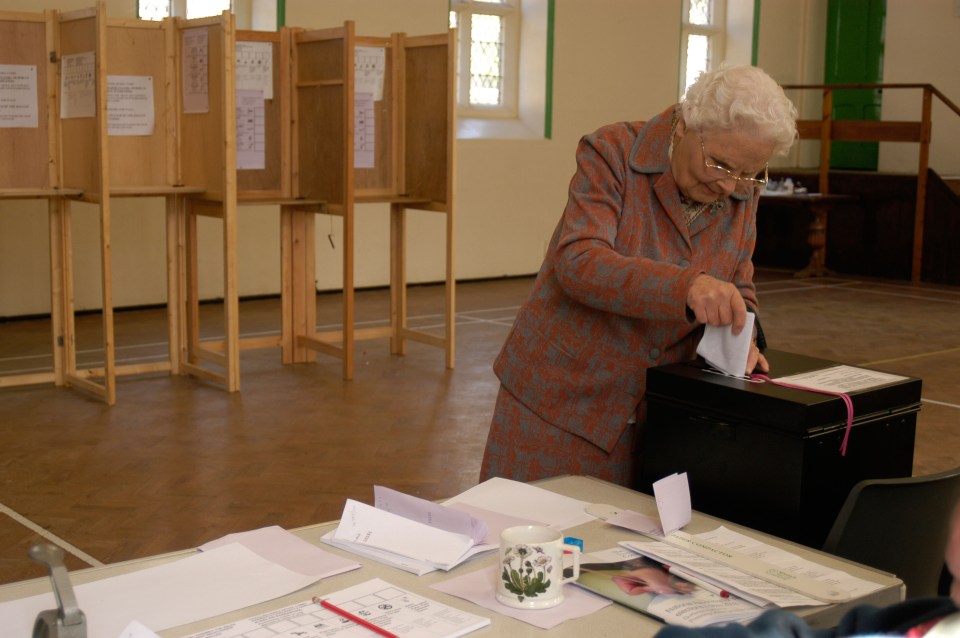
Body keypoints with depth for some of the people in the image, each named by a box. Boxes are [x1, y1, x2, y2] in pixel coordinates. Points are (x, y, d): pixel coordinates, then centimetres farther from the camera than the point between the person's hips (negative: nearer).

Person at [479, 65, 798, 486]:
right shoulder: (612, 154, -15)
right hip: (561, 397, -3)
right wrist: (685, 286, -40)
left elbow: (739, 287, 10)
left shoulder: (742, 194, 1)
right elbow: (578, 263, -27)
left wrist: (738, 336, -13)